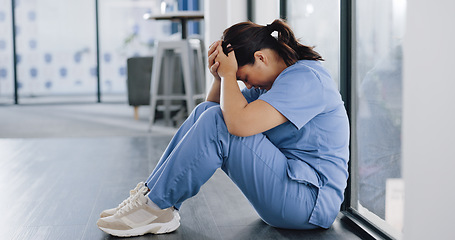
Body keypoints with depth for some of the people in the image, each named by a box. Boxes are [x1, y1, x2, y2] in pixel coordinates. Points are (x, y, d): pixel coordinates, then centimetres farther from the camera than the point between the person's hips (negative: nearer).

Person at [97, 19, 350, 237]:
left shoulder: (305, 78, -17)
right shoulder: (278, 78, 13)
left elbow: (240, 123, -31)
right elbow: (222, 109, 17)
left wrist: (229, 74, -15)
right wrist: (220, 77, -2)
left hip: (310, 202, -10)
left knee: (216, 123, -22)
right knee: (206, 112, 2)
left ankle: (155, 206, -12)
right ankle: (151, 196, -3)